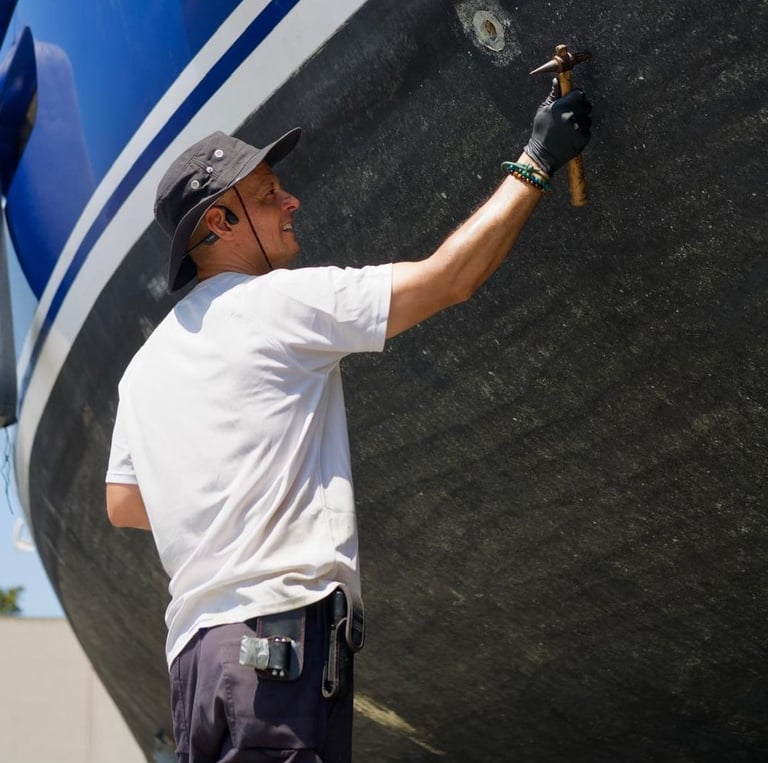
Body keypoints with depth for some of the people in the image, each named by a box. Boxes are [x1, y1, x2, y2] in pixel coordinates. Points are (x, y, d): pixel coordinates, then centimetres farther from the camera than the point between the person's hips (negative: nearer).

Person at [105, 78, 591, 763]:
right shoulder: (280, 299, -3)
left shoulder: (148, 362, 20)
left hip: (196, 643, 9)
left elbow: (123, 506, 22)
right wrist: (536, 163, 3)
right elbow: (450, 278, -6)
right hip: (286, 625, -8)